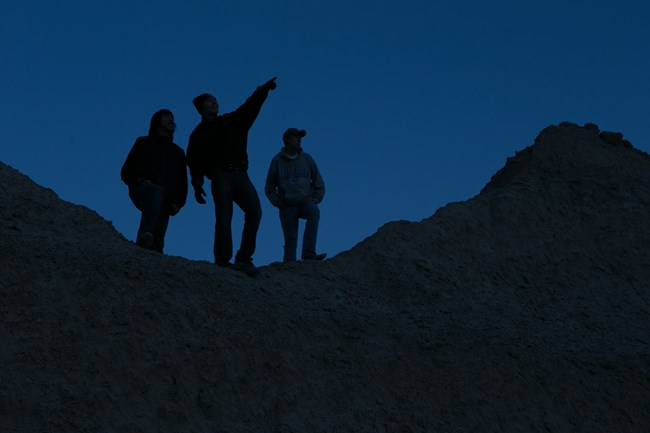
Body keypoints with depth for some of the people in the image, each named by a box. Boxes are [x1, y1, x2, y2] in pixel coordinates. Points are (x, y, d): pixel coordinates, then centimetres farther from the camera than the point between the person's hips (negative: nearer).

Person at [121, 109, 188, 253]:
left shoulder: (178, 152, 31)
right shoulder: (143, 143, 22)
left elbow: (182, 183, 25)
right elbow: (126, 172, 14)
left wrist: (178, 203, 6)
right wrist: (140, 181, -8)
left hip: (164, 203, 3)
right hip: (142, 191, -3)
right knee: (157, 191, -40)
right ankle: (144, 236, -60)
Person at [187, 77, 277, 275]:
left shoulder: (232, 120, 25)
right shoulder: (199, 133, 17)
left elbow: (249, 107, 12)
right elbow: (194, 162, 11)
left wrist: (263, 90, -3)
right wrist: (197, 185, -3)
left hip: (240, 175, 3)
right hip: (220, 176, -3)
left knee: (254, 211, -15)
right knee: (224, 217, -15)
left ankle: (244, 258, -16)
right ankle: (222, 260, -19)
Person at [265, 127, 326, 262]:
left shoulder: (307, 159, 5)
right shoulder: (277, 161, 1)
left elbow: (319, 184, 11)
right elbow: (269, 188, 7)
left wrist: (314, 201, -3)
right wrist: (280, 205, -5)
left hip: (305, 202, 0)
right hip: (287, 207, 0)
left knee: (314, 212, -32)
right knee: (290, 241, -8)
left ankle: (308, 253, -38)